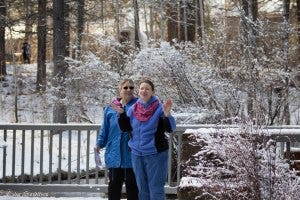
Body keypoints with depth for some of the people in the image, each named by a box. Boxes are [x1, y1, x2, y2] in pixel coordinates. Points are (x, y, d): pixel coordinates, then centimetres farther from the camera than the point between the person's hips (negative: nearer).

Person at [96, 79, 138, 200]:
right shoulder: (110, 108, 7)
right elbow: (105, 128, 11)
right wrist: (100, 143, 8)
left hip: (131, 153, -2)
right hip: (114, 153, 3)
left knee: (132, 183, 5)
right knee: (114, 183, 10)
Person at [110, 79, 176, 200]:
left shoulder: (159, 108, -8)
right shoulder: (133, 109, 6)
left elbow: (170, 128, -13)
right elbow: (125, 128, 10)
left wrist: (167, 115, -30)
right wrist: (122, 114, -4)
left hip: (155, 153, -5)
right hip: (137, 154, 5)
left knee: (156, 189, -2)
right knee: (142, 189, 14)